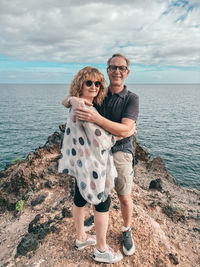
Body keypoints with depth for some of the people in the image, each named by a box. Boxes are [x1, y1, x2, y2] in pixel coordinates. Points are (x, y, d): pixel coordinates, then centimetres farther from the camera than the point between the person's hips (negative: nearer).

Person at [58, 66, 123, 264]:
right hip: (92, 165, -10)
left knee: (80, 199, 21)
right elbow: (102, 141, -22)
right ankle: (101, 250, 27)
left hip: (81, 163, 10)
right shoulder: (85, 109, -24)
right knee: (102, 203, 7)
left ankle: (81, 238, 45)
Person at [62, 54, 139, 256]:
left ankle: (126, 231, 35)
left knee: (124, 197, 8)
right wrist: (74, 101, -33)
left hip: (120, 151, -3)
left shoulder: (132, 99, -14)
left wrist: (96, 118, -43)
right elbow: (64, 100, -6)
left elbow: (124, 130, -28)